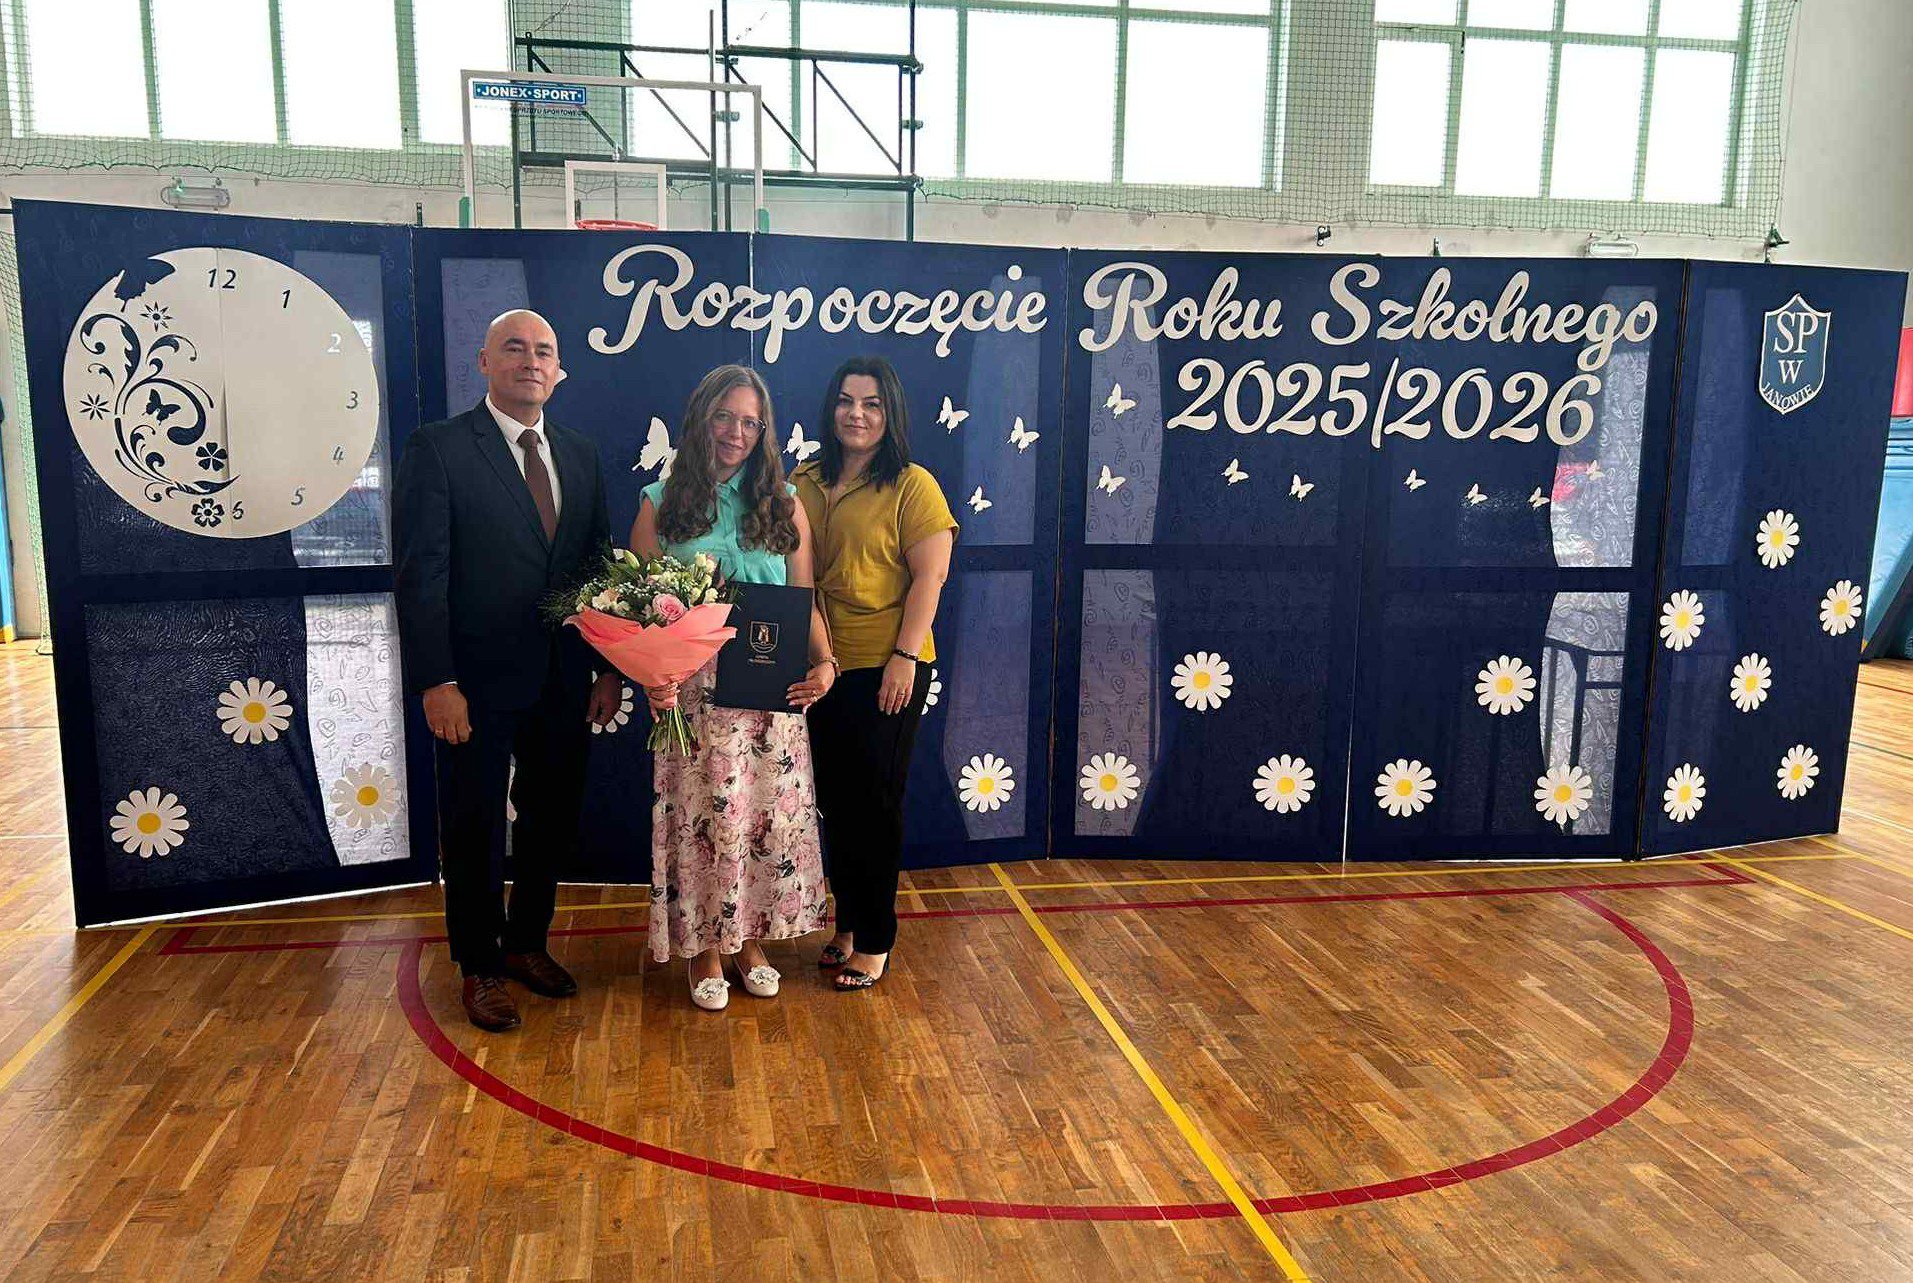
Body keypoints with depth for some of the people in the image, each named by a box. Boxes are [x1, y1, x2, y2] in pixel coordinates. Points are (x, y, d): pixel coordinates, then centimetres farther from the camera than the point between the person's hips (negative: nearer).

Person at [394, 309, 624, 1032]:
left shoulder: (580, 455, 9)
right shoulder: (438, 449, -8)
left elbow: (600, 565, 9)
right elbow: (420, 574, -12)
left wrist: (609, 669, 3)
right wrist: (436, 683, -17)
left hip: (565, 684, 5)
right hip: (480, 683, -5)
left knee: (553, 821, 16)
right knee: (475, 830, 10)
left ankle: (527, 944, 37)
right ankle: (480, 967, 27)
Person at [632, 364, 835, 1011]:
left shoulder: (783, 505, 8)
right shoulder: (661, 504, 4)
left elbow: (805, 600, 7)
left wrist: (824, 663, -9)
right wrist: (650, 678, -14)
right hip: (690, 693, -1)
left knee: (768, 815, 6)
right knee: (702, 818, 2)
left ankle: (749, 940, 24)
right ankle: (704, 950, 18)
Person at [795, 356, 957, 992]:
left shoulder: (912, 486, -6)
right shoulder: (803, 484, 8)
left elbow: (930, 576, -11)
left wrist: (905, 657, -17)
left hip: (884, 670, -5)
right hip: (819, 666, 5)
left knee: (874, 802, 4)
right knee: (834, 799, 13)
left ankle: (875, 941, 17)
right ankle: (848, 922, 29)